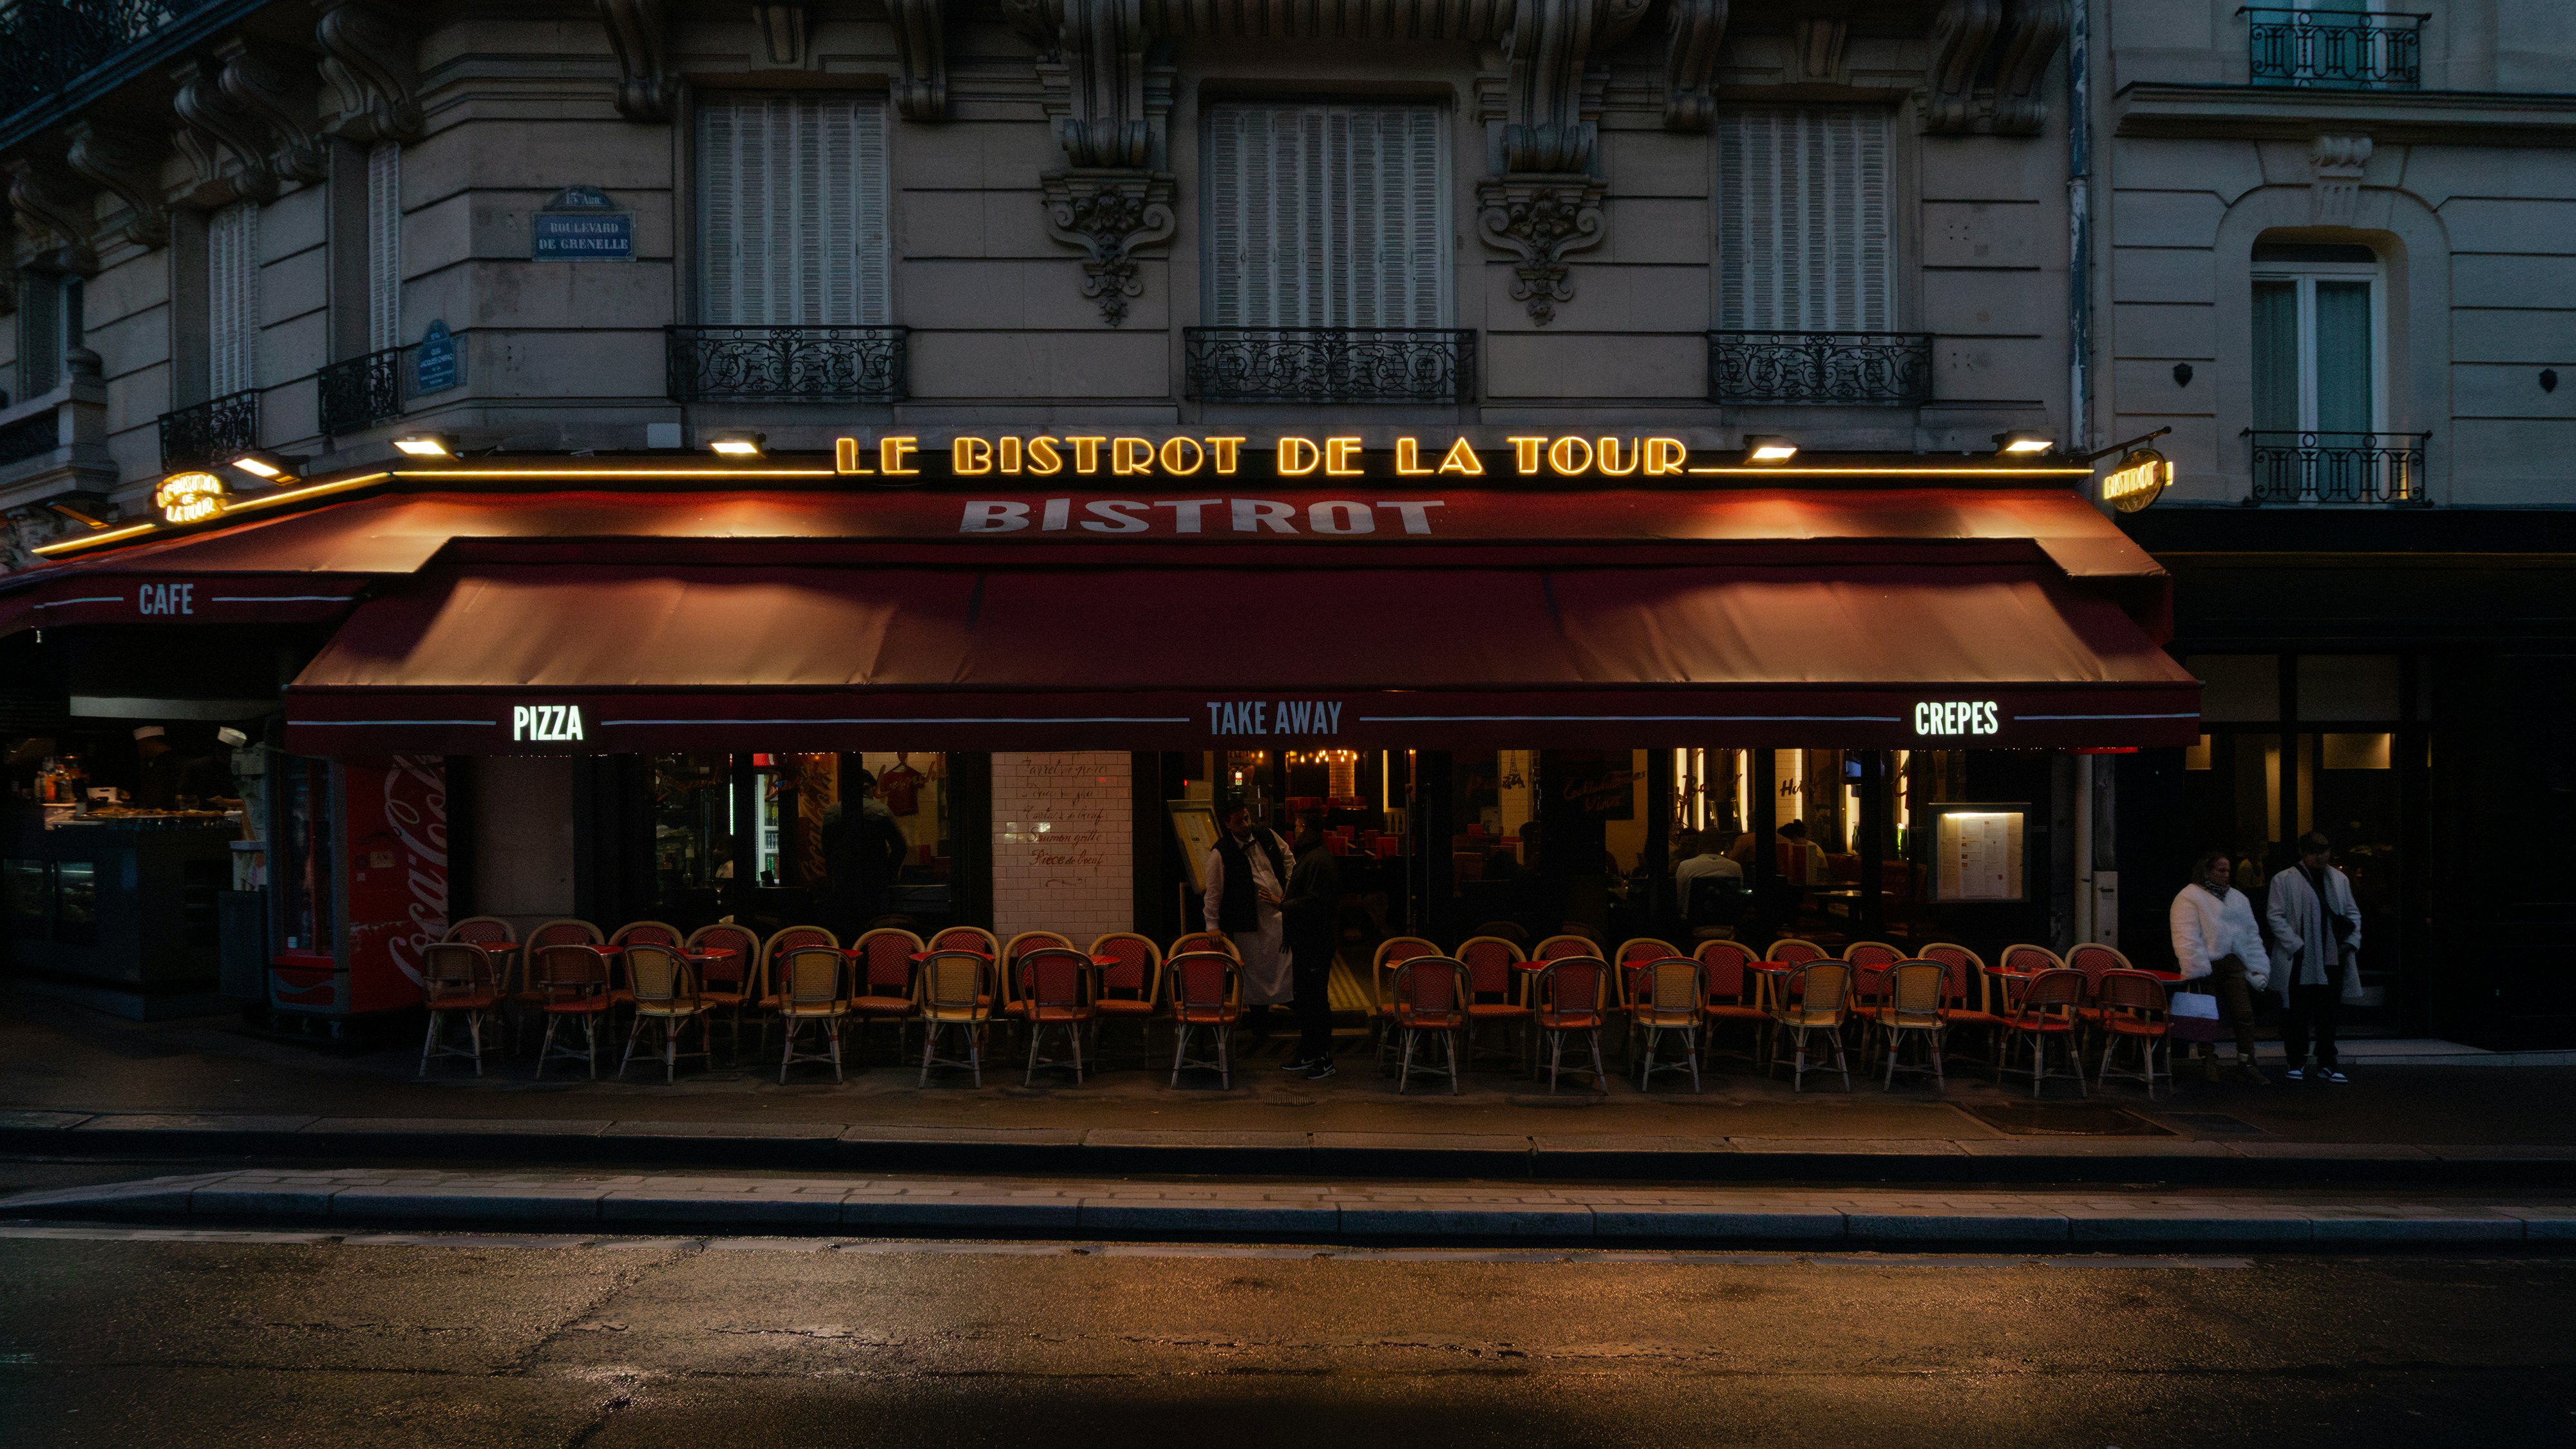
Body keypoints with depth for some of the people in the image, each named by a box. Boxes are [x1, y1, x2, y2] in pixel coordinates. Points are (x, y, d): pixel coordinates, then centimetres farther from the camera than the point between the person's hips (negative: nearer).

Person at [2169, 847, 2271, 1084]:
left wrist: (2259, 968, 10)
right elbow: (2188, 938, -11)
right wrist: (2196, 970, -17)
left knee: (2244, 1013, -2)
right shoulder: (2189, 898, -3)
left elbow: (2251, 936, 18)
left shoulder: (2238, 898, 18)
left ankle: (2246, 1062, 5)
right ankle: (2208, 1060, 14)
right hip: (2206, 965, -5)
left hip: (2233, 962, 5)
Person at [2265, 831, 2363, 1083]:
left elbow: (2353, 912, 19)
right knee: (2298, 1013, 1)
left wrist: (2351, 942, 4)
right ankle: (2297, 1063, 12)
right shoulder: (2284, 880, -1)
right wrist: (2297, 946, -12)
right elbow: (2275, 916, -5)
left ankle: (2326, 1064, 14)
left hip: (2333, 959, 4)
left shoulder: (2339, 879, 15)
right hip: (2300, 963, -4)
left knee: (2329, 1014, 7)